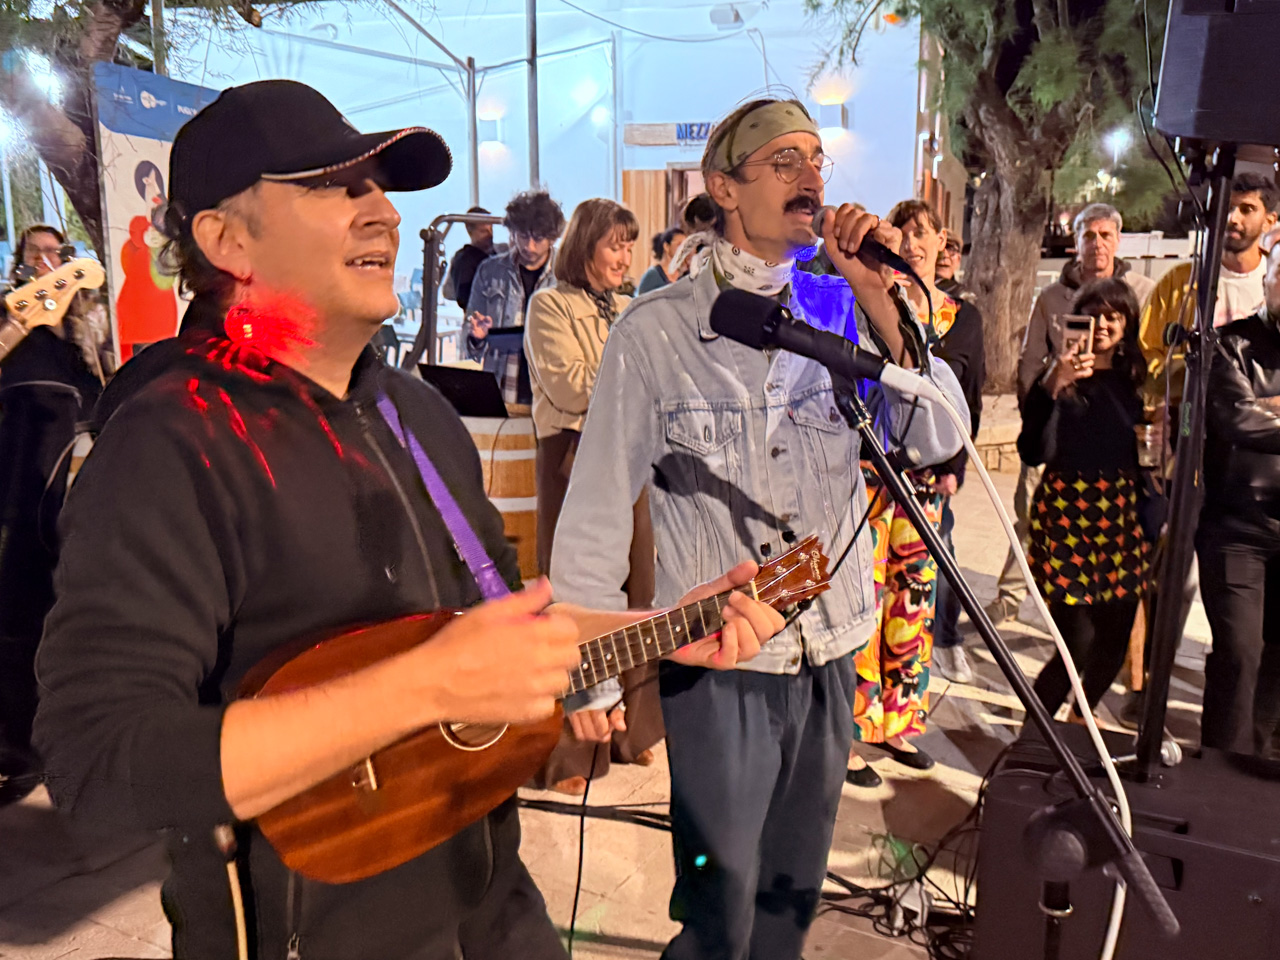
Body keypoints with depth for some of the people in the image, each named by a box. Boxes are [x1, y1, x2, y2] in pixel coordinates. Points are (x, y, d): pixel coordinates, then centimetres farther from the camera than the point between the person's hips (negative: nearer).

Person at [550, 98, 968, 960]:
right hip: (716, 665, -4)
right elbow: (599, 507, -8)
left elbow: (940, 439, -8)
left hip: (831, 654, 4)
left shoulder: (845, 312, 1)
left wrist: (882, 302, -17)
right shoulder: (655, 331, -10)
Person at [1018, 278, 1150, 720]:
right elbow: (1032, 452, -19)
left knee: (1115, 643, 8)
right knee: (1079, 642, -8)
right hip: (1067, 513, -5)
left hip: (1120, 515, 5)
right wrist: (1053, 385, -29)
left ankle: (1080, 719, 34)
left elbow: (1141, 450, 20)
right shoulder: (1062, 374, -6)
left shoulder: (1132, 377, 10)